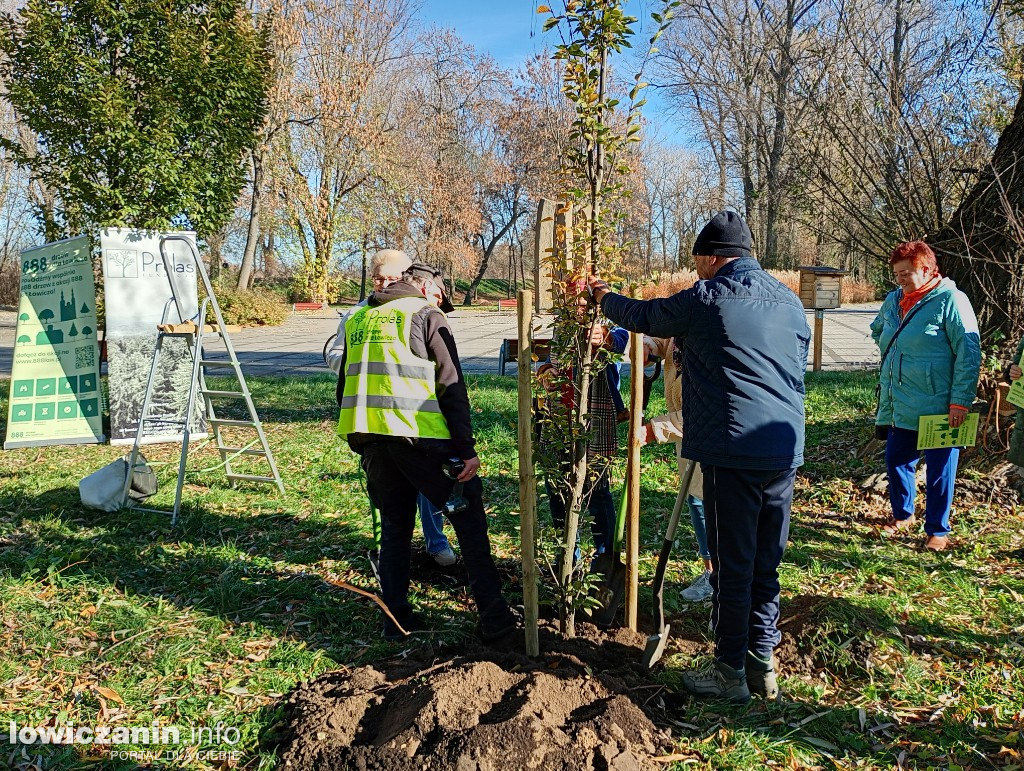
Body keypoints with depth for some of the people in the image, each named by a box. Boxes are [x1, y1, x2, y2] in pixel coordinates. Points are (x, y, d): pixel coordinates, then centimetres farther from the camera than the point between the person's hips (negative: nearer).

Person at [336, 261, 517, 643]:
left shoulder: (357, 319, 20)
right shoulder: (426, 314, 3)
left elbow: (345, 387, 22)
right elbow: (451, 385, -5)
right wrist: (467, 448, -7)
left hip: (366, 437, 5)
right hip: (417, 436, -5)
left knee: (394, 525, 19)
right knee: (468, 517, 6)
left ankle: (396, 618, 19)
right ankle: (494, 618, 4)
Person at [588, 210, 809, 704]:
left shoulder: (707, 298, -6)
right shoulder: (790, 302, 14)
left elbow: (644, 316, 9)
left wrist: (604, 297, 30)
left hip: (732, 452, -7)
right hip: (785, 451, 7)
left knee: (732, 566, 3)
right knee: (765, 565, 15)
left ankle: (731, 673, 13)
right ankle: (762, 663, 25)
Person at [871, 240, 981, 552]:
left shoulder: (950, 300, -11)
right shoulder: (893, 300, 9)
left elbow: (969, 353, -14)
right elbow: (877, 330, 31)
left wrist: (960, 401, -18)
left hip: (937, 407, -6)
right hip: (899, 406, 6)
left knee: (939, 469, 4)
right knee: (896, 460, 13)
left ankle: (938, 530, 18)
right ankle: (903, 515, 34)